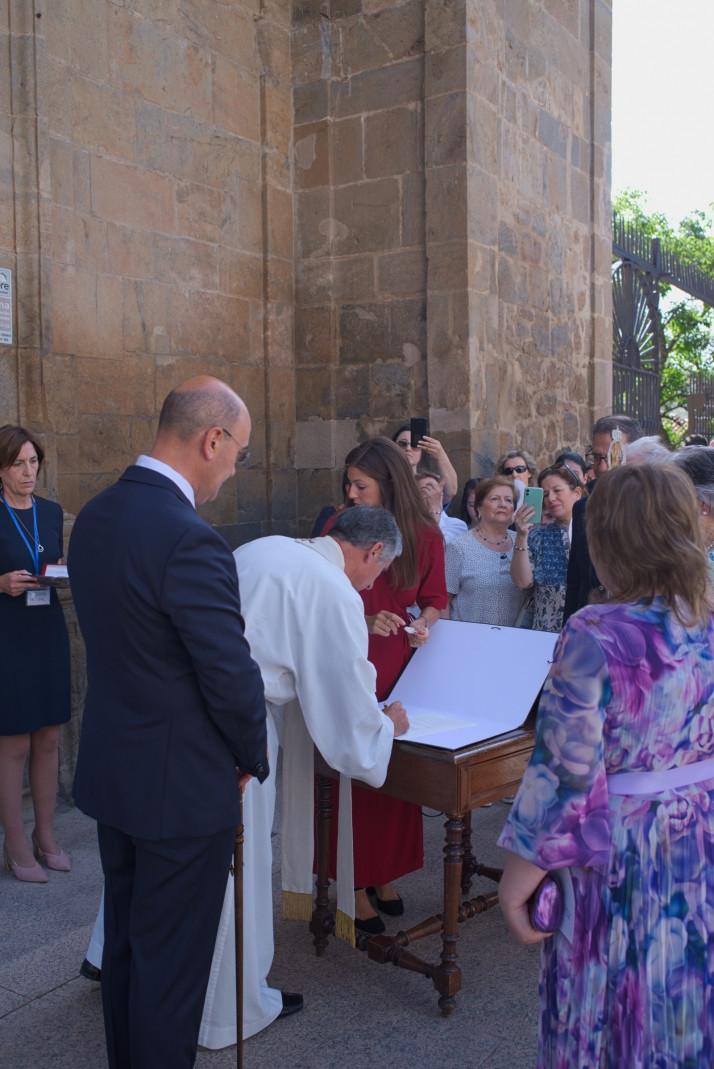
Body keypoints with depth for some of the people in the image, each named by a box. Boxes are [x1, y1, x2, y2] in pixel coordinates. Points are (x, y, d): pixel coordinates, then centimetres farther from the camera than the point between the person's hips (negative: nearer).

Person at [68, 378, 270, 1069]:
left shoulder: (95, 515, 1)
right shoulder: (191, 543, -27)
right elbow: (232, 676, -23)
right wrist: (253, 758, -3)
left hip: (109, 772, 9)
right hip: (182, 786, -9)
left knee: (125, 940, 24)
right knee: (171, 959, 9)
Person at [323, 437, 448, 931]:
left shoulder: (425, 536, 0)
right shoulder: (340, 527, -5)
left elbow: (436, 601, 11)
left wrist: (425, 623, -10)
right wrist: (365, 622, -17)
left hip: (401, 668, 2)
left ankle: (384, 875, 28)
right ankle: (356, 886, 15)